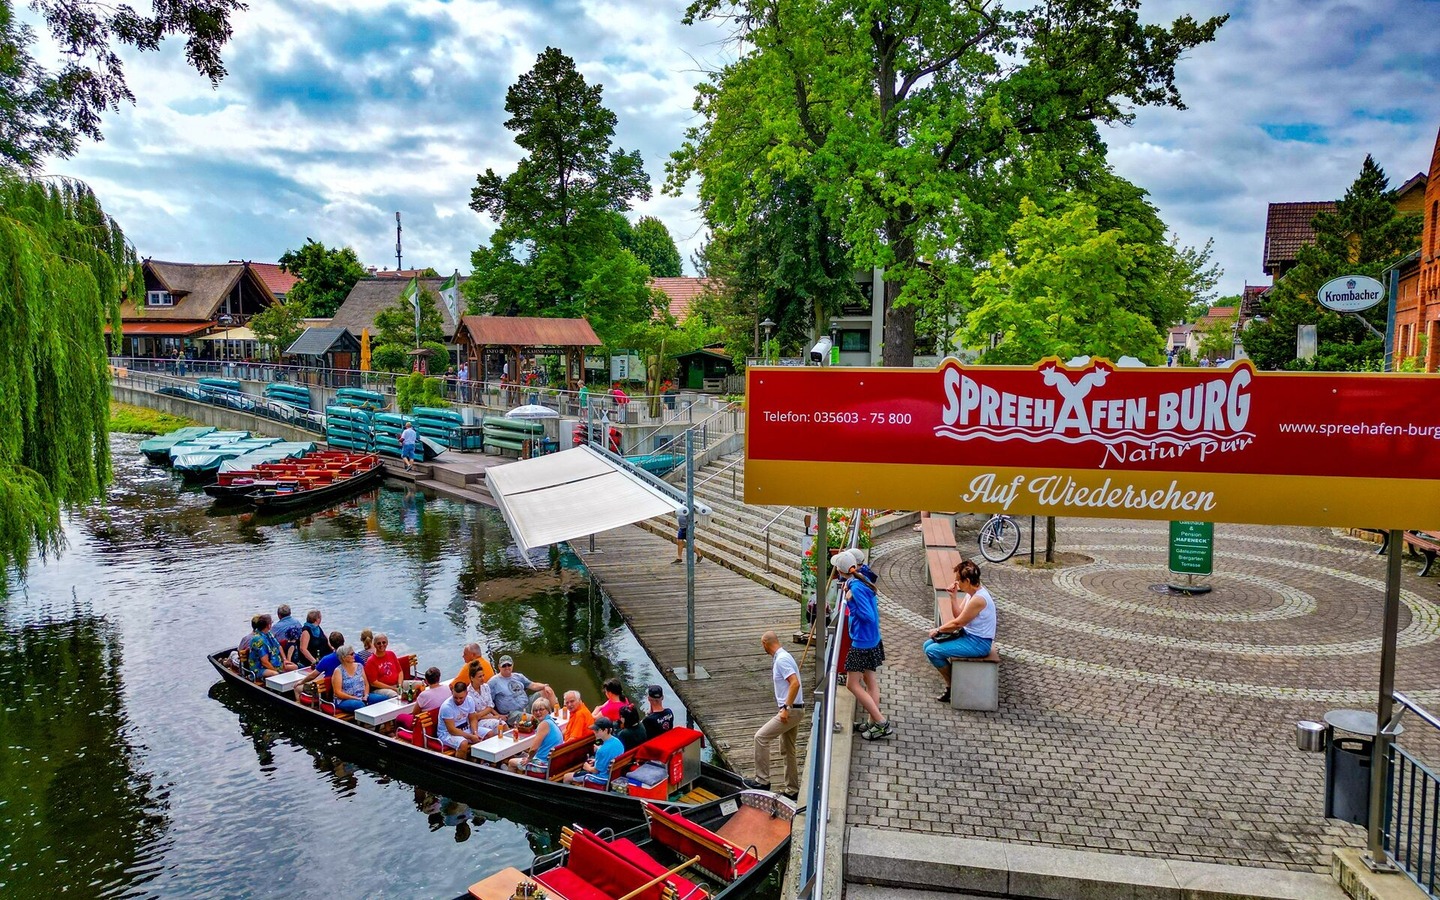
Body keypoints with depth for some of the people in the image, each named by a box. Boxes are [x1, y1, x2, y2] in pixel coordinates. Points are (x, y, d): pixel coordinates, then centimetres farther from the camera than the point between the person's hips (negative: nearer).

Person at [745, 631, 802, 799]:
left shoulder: (782, 659, -18)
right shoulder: (781, 657, 13)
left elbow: (795, 683, -27)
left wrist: (786, 708, -26)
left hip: (791, 710, -10)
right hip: (792, 710, 10)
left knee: (761, 737, -8)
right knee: (788, 751, 16)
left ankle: (762, 780, -2)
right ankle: (792, 790, 23)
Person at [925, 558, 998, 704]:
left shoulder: (978, 599, -26)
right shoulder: (971, 593, 4)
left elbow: (958, 623, -20)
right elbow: (958, 616, 8)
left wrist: (937, 630, -7)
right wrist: (953, 597, -3)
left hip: (978, 643, -10)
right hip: (968, 635, 10)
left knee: (932, 651, -16)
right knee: (928, 645, 6)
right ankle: (950, 678, 12)